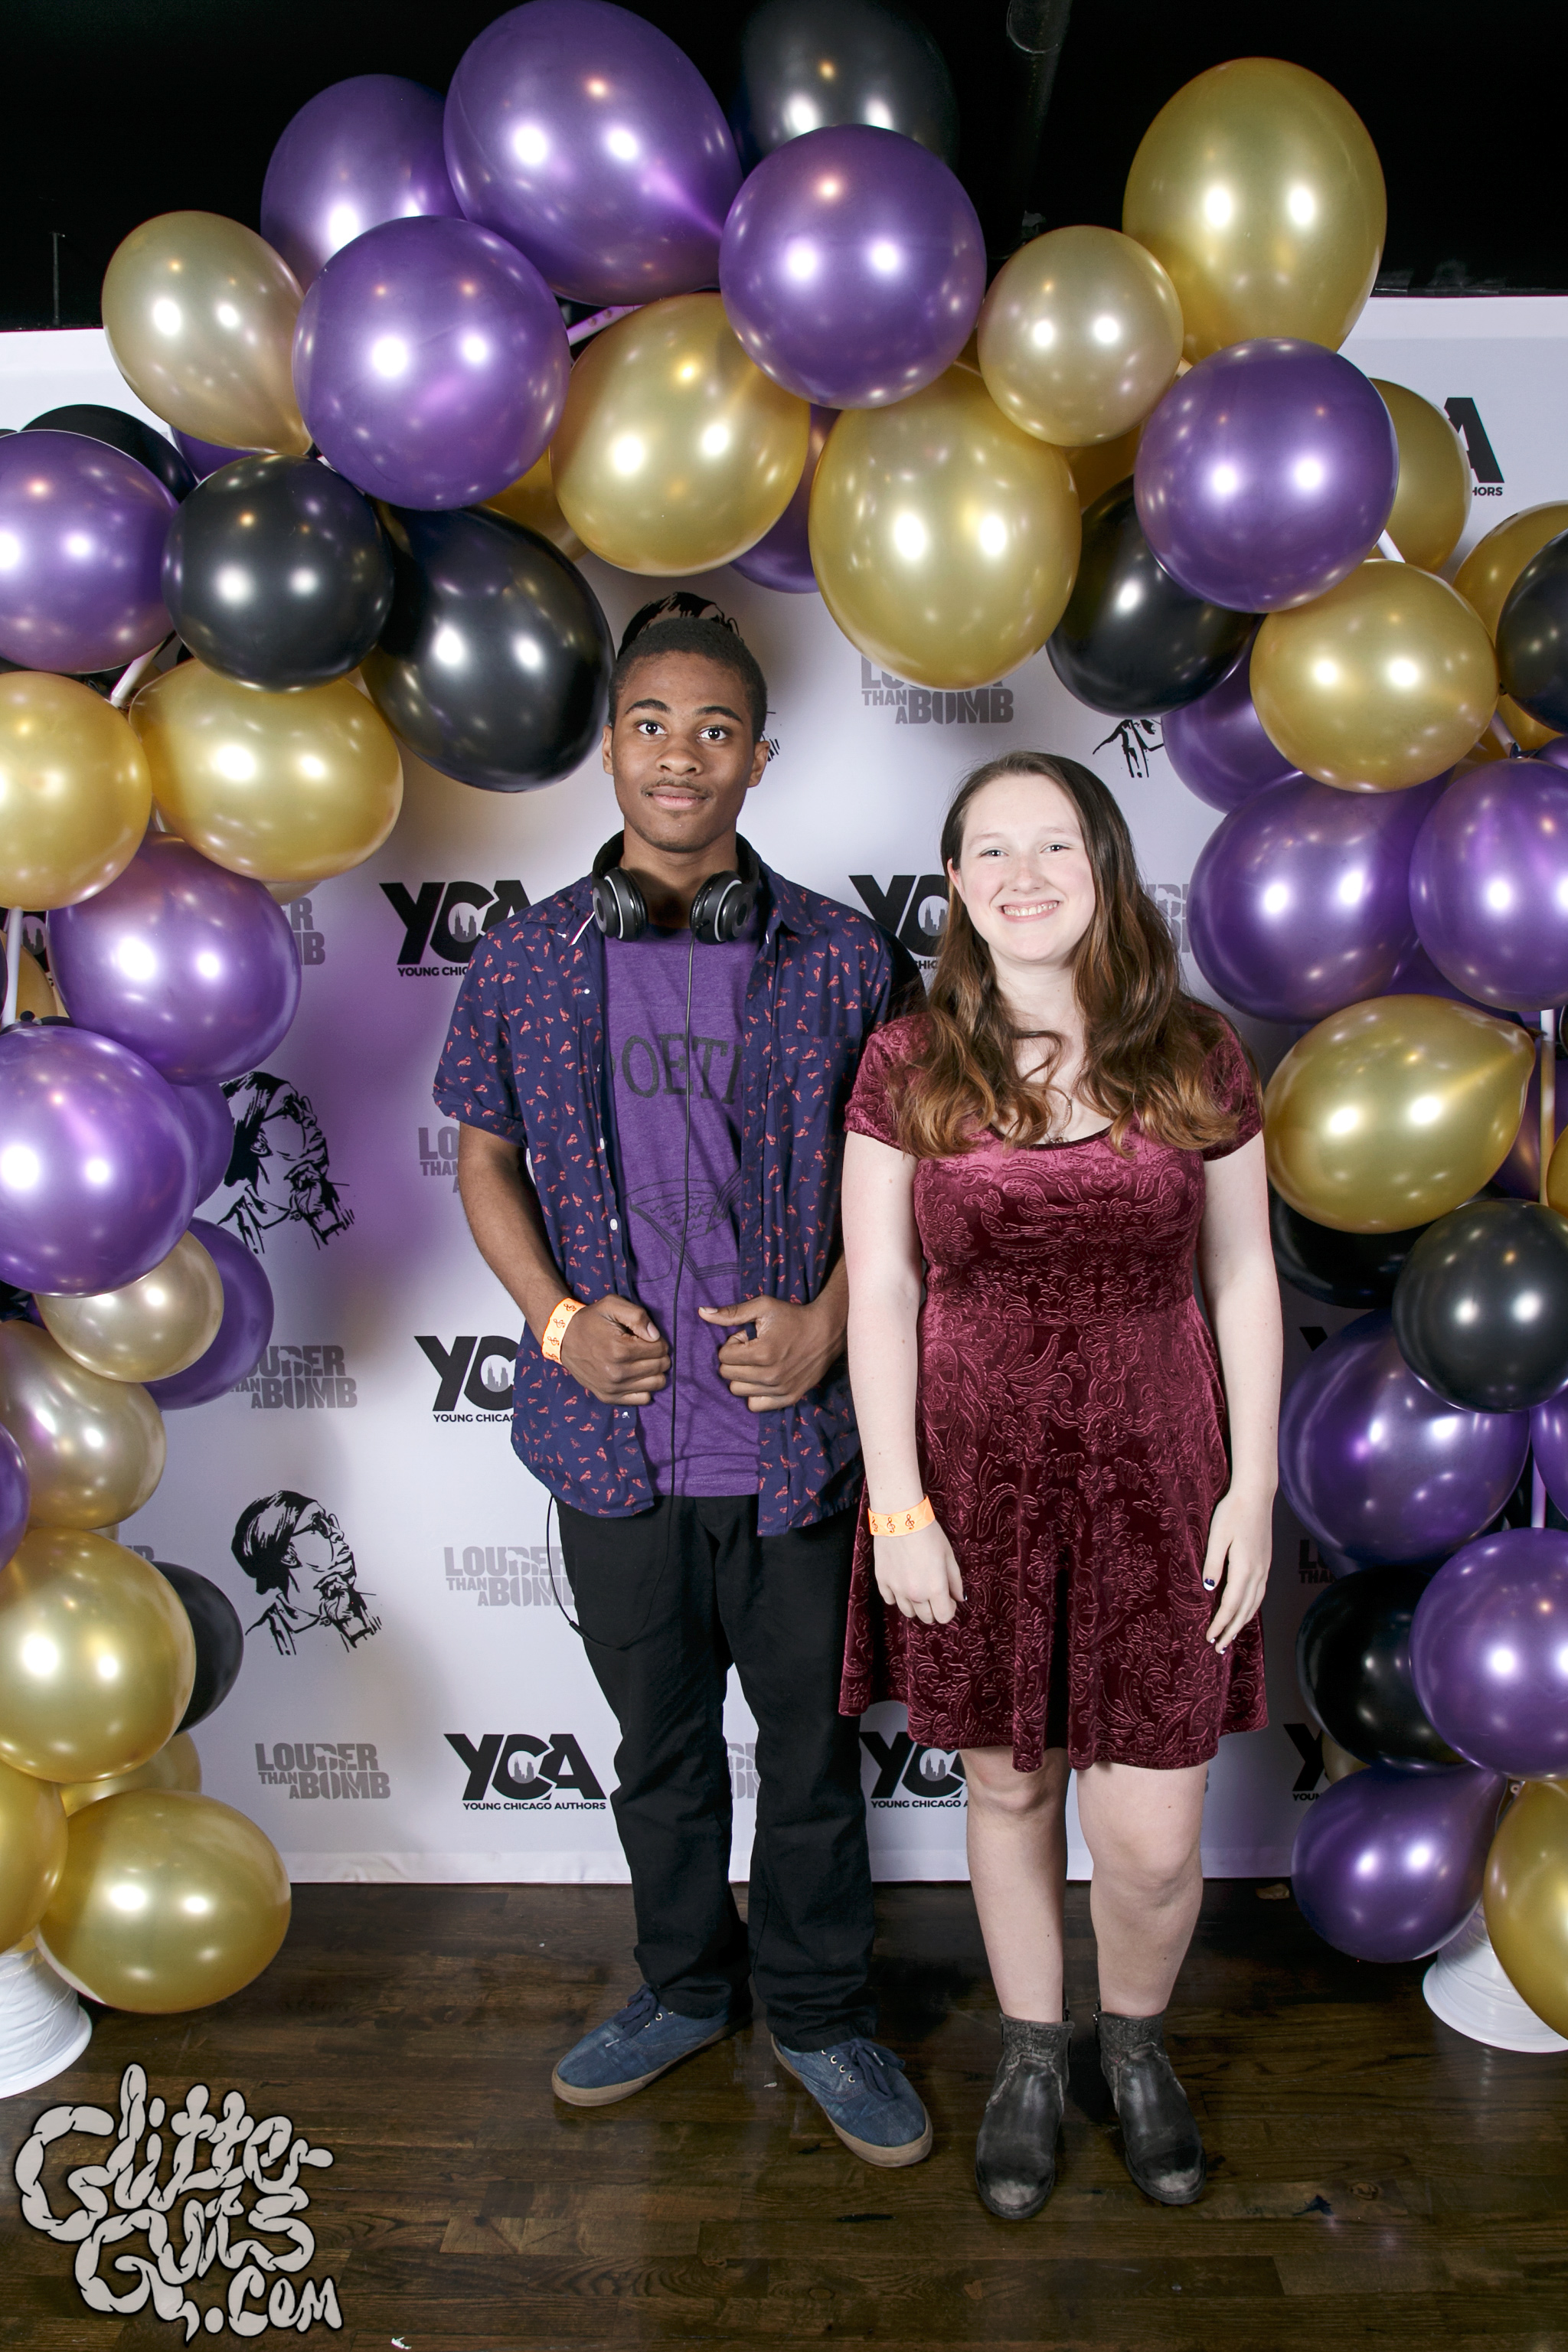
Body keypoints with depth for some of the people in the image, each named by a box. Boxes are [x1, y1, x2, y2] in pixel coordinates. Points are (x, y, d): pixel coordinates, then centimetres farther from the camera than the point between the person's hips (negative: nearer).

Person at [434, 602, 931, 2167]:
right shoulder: (527, 958, 1)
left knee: (810, 1741, 13)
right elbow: (485, 1159, 8)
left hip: (793, 1431, -1)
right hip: (615, 1431, 2)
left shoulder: (838, 958, -3)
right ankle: (684, 1985, 43)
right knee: (658, 1739, 19)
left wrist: (827, 1321, -12)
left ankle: (819, 2013, 36)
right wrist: (558, 1316, -7)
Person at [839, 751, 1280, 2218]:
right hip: (974, 1478, 0)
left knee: (1151, 1838, 3)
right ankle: (1031, 2055, 41)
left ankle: (1134, 2037, 37)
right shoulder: (907, 1068, -3)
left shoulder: (1196, 1061, -1)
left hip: (1152, 1484, 0)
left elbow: (1243, 1284, 3)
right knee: (1007, 1786, 14)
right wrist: (898, 1503, -7)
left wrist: (1252, 1491, 0)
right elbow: (880, 1294, -3)